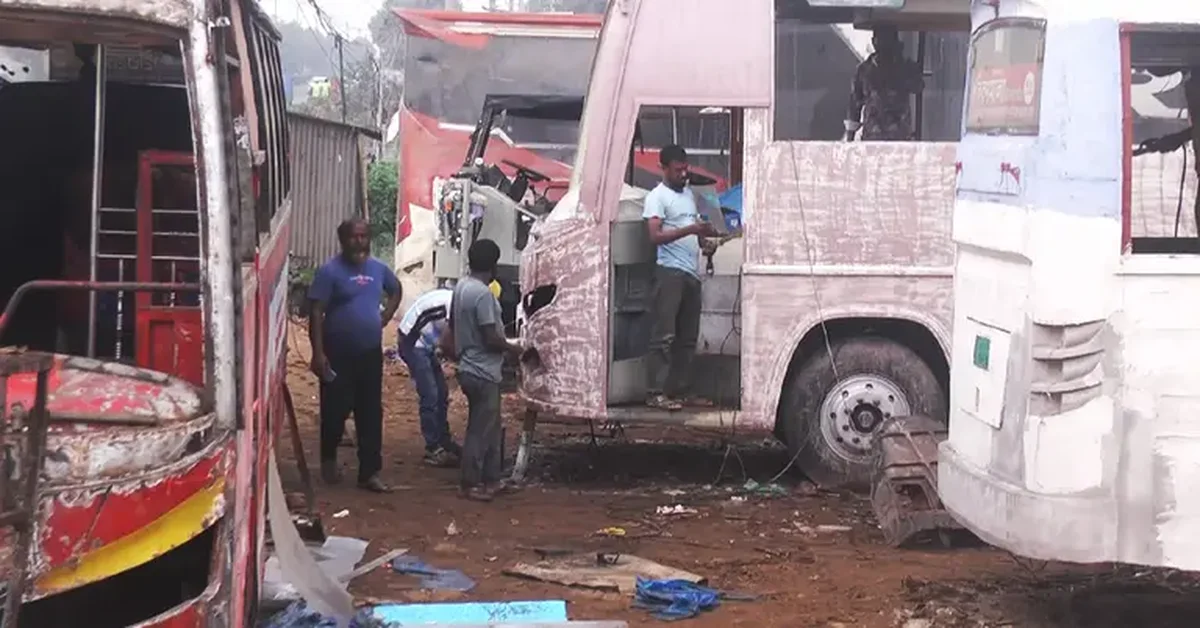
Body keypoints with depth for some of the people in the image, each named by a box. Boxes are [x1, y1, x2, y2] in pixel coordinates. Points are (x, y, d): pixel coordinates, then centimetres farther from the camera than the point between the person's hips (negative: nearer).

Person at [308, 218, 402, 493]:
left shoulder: (378, 269, 5)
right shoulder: (330, 271, -12)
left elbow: (396, 291, 25)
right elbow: (316, 313, -14)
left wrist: (383, 319, 11)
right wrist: (318, 352, -21)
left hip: (370, 353, 4)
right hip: (338, 354, -4)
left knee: (371, 414, 4)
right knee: (335, 410, 6)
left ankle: (370, 472, 9)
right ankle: (329, 459, 31)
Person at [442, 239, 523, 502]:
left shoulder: (461, 287, 8)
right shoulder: (482, 293, -21)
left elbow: (453, 327, 18)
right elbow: (491, 338, -21)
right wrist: (512, 348, -4)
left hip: (470, 369, 10)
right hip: (482, 372, -10)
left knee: (490, 428, 16)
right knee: (480, 430, -2)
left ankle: (490, 479, 23)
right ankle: (471, 484, 5)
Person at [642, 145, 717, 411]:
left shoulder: (688, 193, 21)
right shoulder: (657, 197, -5)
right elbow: (656, 236, -16)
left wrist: (704, 242, 9)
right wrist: (690, 230, -25)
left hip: (692, 272, 8)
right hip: (670, 272, -8)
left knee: (687, 337, 8)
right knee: (664, 335, -11)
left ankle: (677, 389, 12)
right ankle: (655, 393, -12)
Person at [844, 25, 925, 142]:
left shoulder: (906, 68, 6)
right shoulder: (864, 70, 9)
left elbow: (918, 87, -15)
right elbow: (854, 105, 12)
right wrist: (849, 138, 9)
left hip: (900, 137, -1)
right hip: (871, 137, 1)